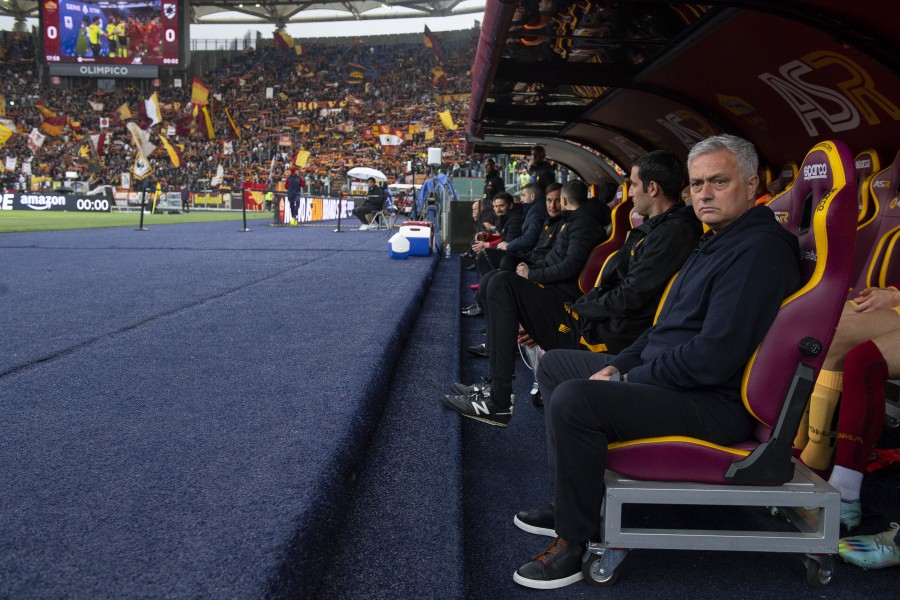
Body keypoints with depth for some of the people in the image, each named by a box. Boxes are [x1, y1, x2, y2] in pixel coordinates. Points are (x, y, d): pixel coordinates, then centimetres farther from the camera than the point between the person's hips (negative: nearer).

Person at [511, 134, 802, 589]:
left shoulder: (759, 250, -19)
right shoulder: (718, 241, 15)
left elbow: (713, 357, -26)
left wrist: (629, 380, -15)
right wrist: (617, 365, 7)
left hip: (715, 403, -11)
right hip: (663, 373, 11)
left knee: (573, 399, -31)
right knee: (554, 366, 17)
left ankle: (576, 539, -12)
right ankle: (570, 502, 19)